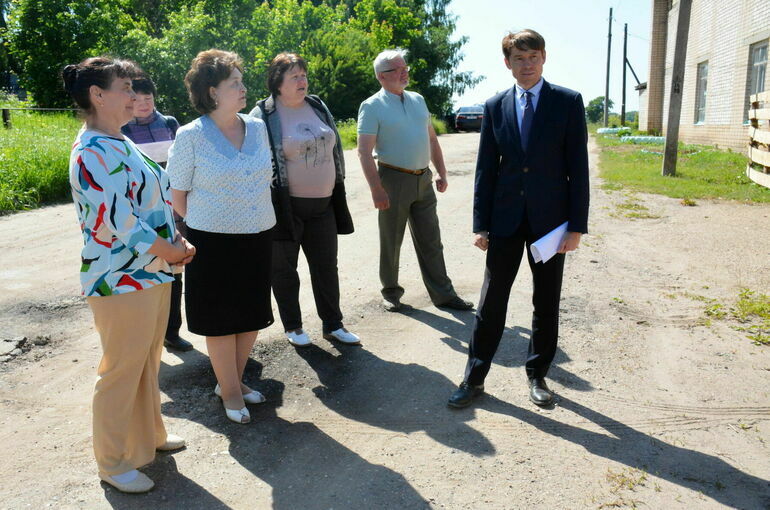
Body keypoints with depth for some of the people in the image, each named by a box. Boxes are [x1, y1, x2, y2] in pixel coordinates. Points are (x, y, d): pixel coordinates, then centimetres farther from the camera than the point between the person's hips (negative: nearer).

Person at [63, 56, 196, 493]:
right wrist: (172, 252, -12)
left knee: (149, 363, 20)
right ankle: (114, 464, 21)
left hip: (154, 272, 9)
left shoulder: (122, 144, 13)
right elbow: (118, 220, -22)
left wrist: (178, 241, 4)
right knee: (121, 373, 4)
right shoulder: (92, 153, -17)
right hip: (122, 280, -9)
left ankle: (149, 435, 39)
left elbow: (157, 199, 17)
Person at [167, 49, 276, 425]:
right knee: (220, 319, 7)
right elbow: (178, 195, -3)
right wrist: (203, 224, 1)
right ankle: (230, 392, 25)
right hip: (214, 240, -5)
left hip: (258, 237, 5)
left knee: (253, 315, 14)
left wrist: (261, 218, 13)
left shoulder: (257, 127, 4)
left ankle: (232, 379, 35)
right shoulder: (191, 136, -10)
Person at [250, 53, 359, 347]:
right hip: (286, 206, -5)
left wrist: (336, 189, 16)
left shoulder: (318, 107, 9)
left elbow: (334, 150, 17)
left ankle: (333, 325, 23)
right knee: (284, 268, 8)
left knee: (326, 266, 11)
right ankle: (292, 326, 25)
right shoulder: (264, 116, -8)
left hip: (323, 204, 5)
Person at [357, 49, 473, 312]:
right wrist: (376, 189, -20)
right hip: (394, 179, -5)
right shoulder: (372, 107, -7)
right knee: (391, 241, 7)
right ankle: (391, 292, 23)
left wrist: (442, 173, 12)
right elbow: (364, 151, -13)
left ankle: (443, 294, 16)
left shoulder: (417, 100, 13)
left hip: (423, 179, 5)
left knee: (430, 241, 9)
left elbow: (432, 139, 19)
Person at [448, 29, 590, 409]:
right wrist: (481, 225, 1)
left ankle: (537, 375, 27)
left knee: (547, 303, 10)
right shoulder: (495, 107, 5)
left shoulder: (568, 102, -1)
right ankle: (475, 377, 16)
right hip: (505, 218, 1)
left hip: (551, 218, -1)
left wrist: (577, 226, -9)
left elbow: (578, 167, -4)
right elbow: (485, 168, 5)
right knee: (492, 300, 5)